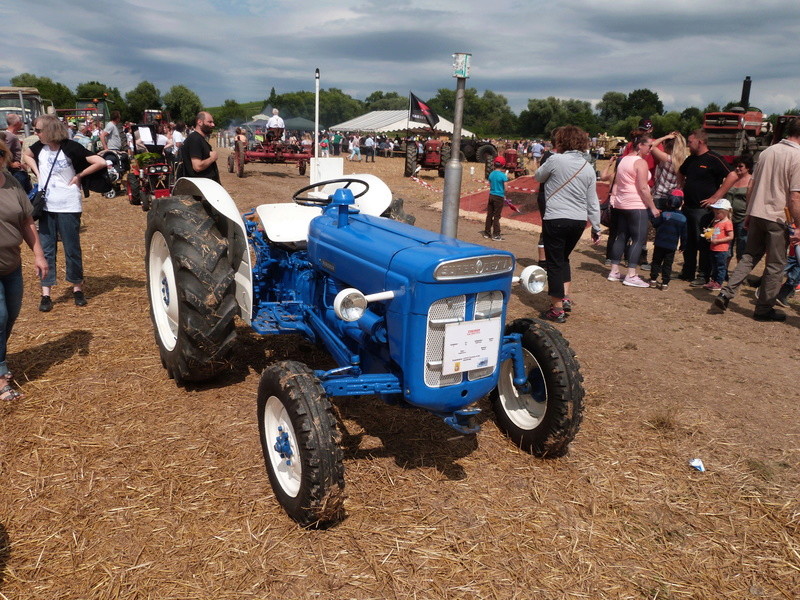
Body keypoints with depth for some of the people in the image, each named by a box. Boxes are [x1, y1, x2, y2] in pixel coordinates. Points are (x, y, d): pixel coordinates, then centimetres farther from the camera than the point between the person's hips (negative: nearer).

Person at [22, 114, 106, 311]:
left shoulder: (71, 148, -12)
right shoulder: (40, 147, 3)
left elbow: (101, 163, -17)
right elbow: (27, 155, 26)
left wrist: (78, 176, -10)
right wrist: (37, 173, 9)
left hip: (68, 207, -5)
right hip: (46, 207, 5)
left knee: (72, 249, 5)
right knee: (46, 250, 5)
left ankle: (77, 288, 21)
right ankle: (45, 294, 10)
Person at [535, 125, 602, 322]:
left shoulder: (556, 160, -9)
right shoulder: (589, 168, 6)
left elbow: (538, 177, 8)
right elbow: (592, 202, 9)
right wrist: (596, 227, 15)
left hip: (556, 219, -5)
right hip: (579, 221, 6)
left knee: (554, 263, 3)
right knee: (563, 258, 24)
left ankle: (557, 309, 7)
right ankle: (565, 297, 17)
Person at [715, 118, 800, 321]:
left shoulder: (767, 151, 6)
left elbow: (752, 186, 11)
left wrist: (748, 214, 19)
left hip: (757, 213, 6)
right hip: (778, 218, -5)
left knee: (749, 256, 18)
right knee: (775, 265, 7)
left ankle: (726, 292, 6)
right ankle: (764, 308, 13)